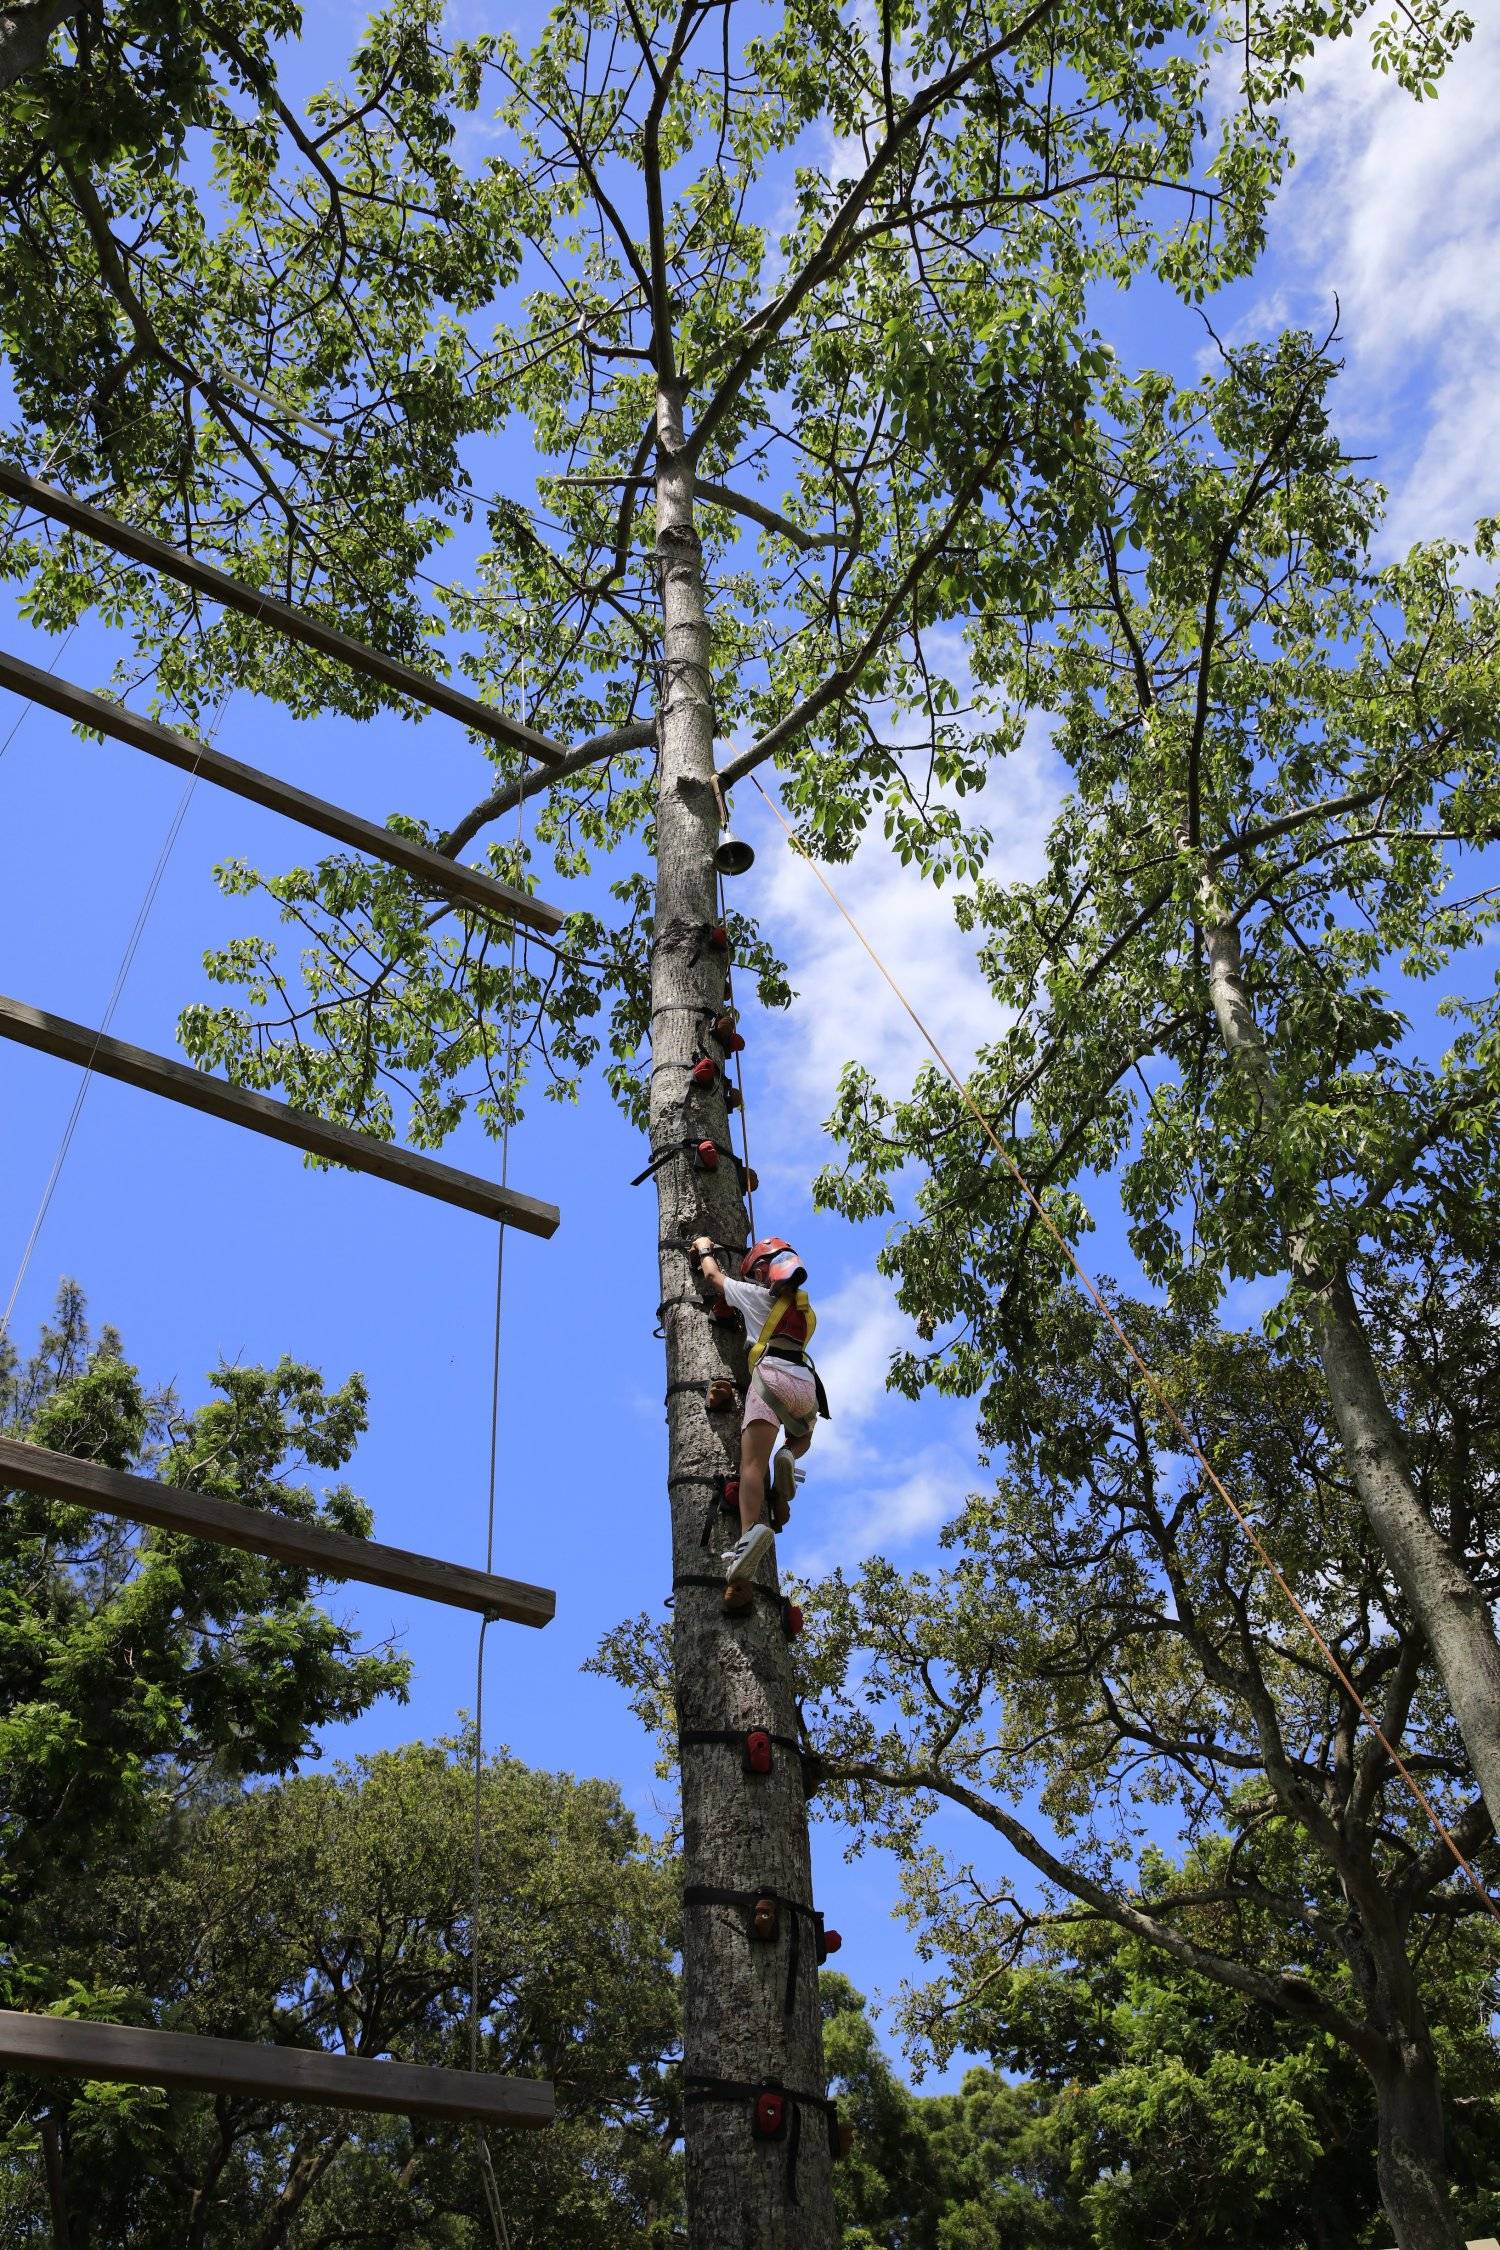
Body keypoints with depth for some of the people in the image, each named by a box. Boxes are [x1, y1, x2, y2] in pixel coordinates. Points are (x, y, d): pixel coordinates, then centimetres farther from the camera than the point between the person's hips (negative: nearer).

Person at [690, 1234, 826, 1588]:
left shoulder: (758, 1295, 14)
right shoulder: (804, 1308, 29)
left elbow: (713, 1275, 28)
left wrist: (705, 1249, 49)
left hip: (772, 1376, -5)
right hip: (806, 1384, 5)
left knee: (752, 1463, -18)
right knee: (801, 1440, 35)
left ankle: (750, 1529, -46)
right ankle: (788, 1459, -3)